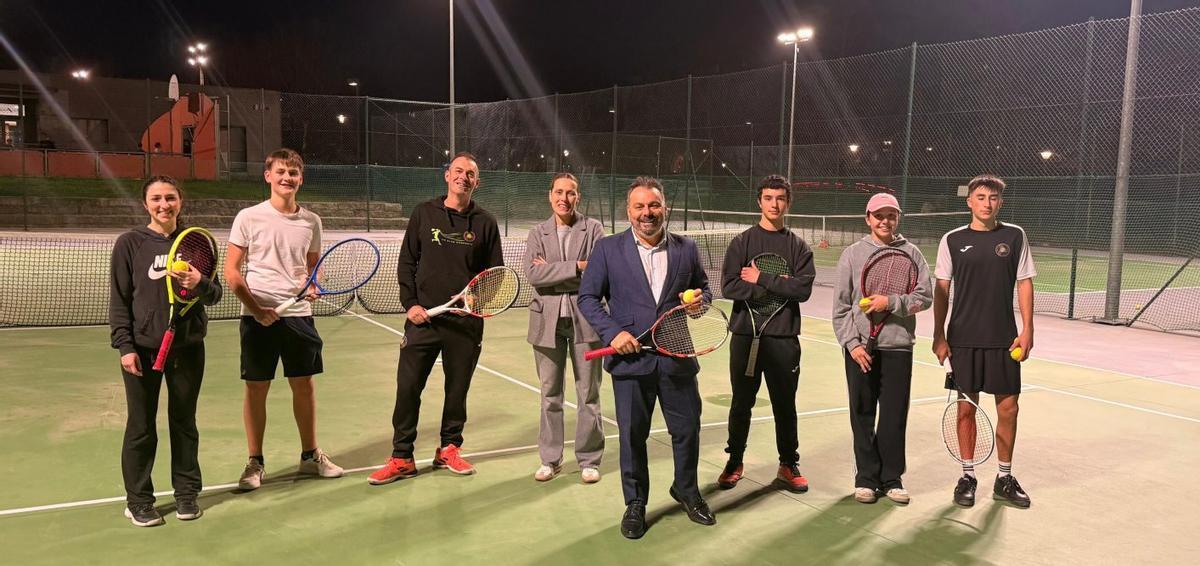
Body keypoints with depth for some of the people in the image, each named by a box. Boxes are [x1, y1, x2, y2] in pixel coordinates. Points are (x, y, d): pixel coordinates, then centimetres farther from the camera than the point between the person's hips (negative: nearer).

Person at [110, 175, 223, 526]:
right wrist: (124, 346, -9)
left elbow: (215, 295, 4)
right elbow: (119, 300, -2)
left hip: (187, 347, 2)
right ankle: (139, 500, 21)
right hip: (142, 349, -2)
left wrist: (199, 283, -18)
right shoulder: (130, 244, -2)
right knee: (141, 426, 7)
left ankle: (186, 494, 25)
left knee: (184, 421, 12)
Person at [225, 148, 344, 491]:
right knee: (256, 388, 4)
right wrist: (257, 309, -13)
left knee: (304, 385, 9)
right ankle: (255, 463, 17)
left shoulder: (311, 221, 6)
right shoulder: (249, 218, -3)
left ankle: (310, 456, 23)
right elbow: (231, 271, -3)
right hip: (258, 317, -3)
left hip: (299, 314, 3)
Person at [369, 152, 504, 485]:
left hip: (466, 322, 0)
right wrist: (410, 303, -4)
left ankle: (449, 449, 27)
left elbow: (495, 271, 8)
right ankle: (401, 458, 11)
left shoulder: (485, 222, 5)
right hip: (423, 317, 0)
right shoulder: (424, 213, 6)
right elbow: (406, 262, 7)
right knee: (408, 387, 0)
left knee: (457, 388, 9)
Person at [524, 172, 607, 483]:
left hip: (585, 318, -2)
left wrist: (552, 271, -11)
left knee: (588, 394, 6)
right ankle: (550, 459, 22)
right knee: (550, 393, 10)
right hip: (548, 319, 2)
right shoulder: (538, 233, 7)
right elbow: (533, 273, -9)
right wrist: (576, 267, -16)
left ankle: (589, 459, 18)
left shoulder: (593, 228, 1)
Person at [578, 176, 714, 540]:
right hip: (631, 358, -2)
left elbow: (703, 288, 17)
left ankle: (686, 491, 37)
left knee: (688, 429, 11)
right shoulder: (608, 249, -1)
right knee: (632, 435, 7)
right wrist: (612, 332, -12)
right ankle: (635, 505, 26)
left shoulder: (686, 249, 5)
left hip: (677, 358, 2)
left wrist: (700, 299, -8)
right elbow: (587, 297, 1)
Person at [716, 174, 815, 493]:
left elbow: (803, 289, -10)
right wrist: (776, 287, -13)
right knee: (741, 403, 9)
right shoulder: (742, 243, 3)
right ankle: (734, 462, 24)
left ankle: (789, 465, 23)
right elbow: (729, 287, -9)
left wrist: (762, 279, -12)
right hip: (745, 335, 0)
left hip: (784, 338, 0)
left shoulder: (798, 247, 5)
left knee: (785, 405, 10)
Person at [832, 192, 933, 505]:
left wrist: (891, 302, -15)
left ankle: (892, 478, 17)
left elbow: (925, 297, 0)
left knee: (895, 416, 4)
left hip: (898, 346, 0)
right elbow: (841, 305, 2)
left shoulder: (911, 253, 5)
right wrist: (852, 342, -6)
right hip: (860, 347, 0)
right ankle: (866, 478, 16)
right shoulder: (852, 254, 4)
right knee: (862, 415, 5)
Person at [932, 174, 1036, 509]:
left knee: (1008, 407, 4)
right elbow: (941, 290, 3)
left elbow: (1025, 284, 4)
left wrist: (1027, 331, -3)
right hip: (963, 339, -1)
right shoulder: (953, 240, 2)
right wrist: (938, 336, -1)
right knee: (966, 407, 5)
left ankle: (1004, 478, 20)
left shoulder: (1014, 236, 3)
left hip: (1004, 339, 1)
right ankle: (968, 476, 17)